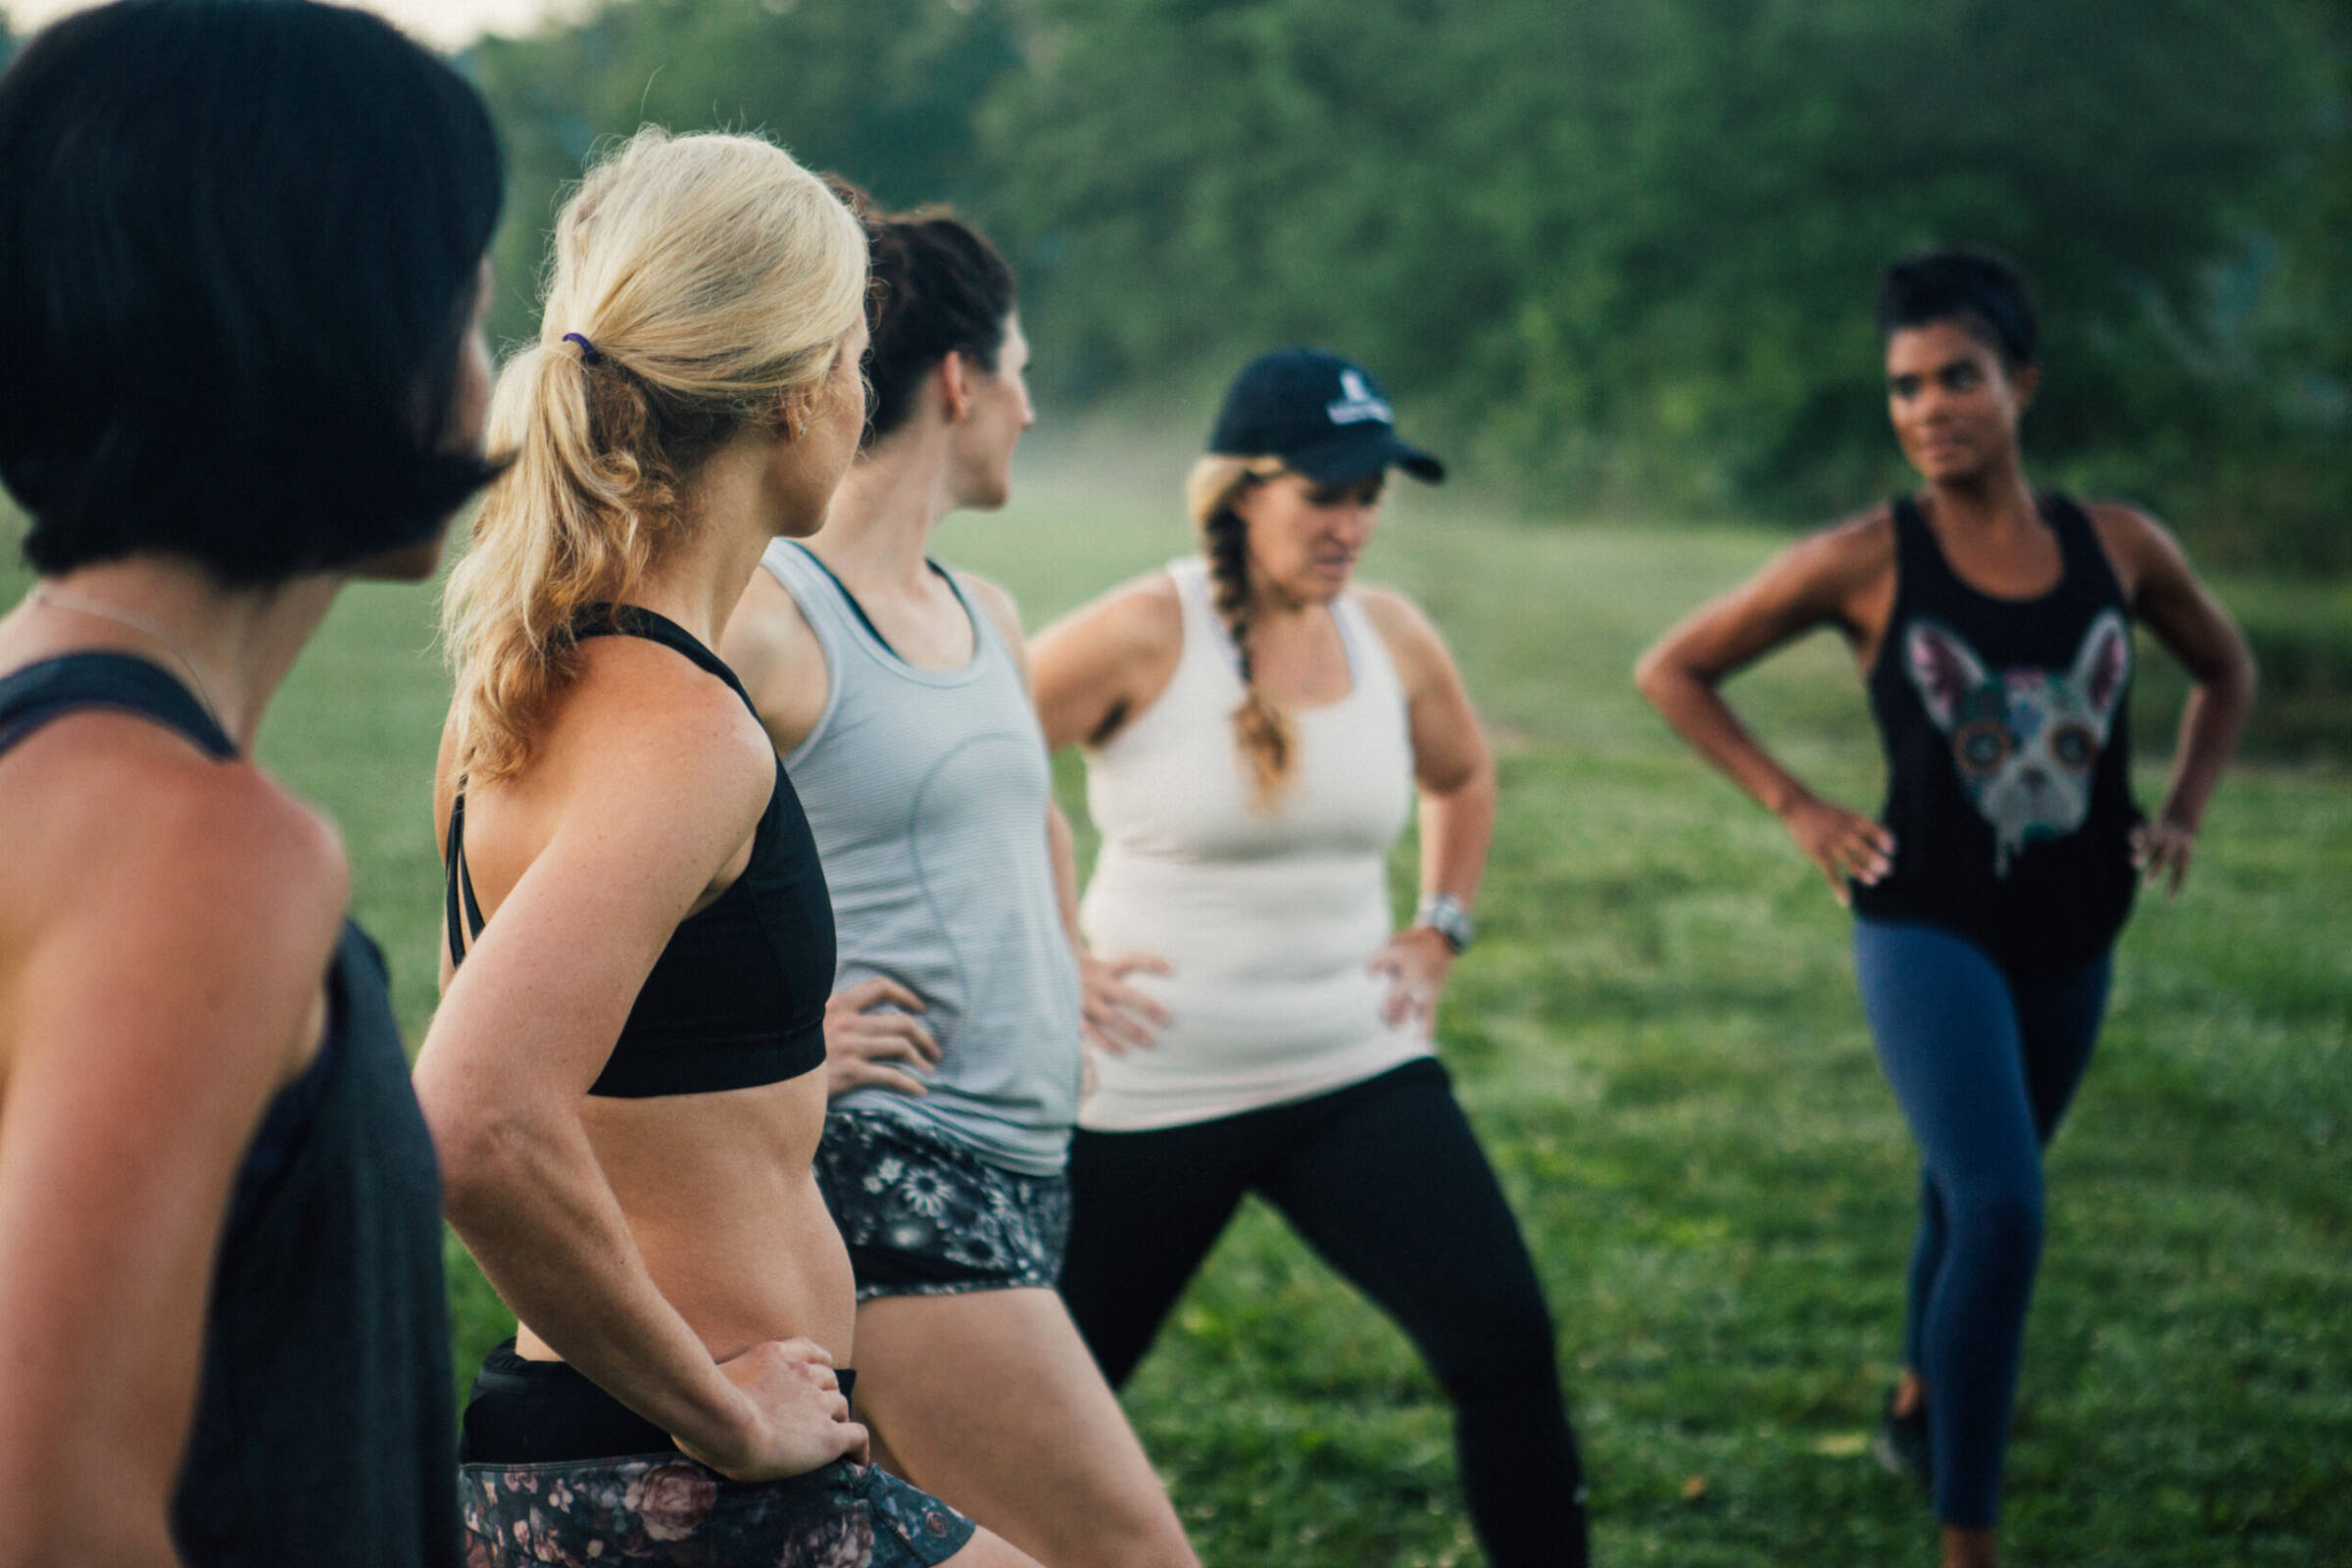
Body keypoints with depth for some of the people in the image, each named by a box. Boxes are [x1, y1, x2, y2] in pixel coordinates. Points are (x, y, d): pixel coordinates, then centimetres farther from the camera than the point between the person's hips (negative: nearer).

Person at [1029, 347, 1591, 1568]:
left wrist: (1439, 933, 14)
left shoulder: (1392, 637, 3)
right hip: (1152, 1089, -4)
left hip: (1356, 1075, 4)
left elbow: (1463, 777, 25)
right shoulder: (1143, 635, -13)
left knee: (1505, 1338, -10)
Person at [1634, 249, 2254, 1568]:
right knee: (2003, 1214, -21)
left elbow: (2227, 670, 18)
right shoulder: (1867, 560, -11)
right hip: (1928, 929, -4)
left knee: (1969, 1192, 23)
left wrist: (2185, 811, 5)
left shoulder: (2119, 547, -2)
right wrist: (1793, 805, -8)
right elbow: (1675, 670, -1)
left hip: (2072, 940, 4)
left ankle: (1919, 1399, 51)